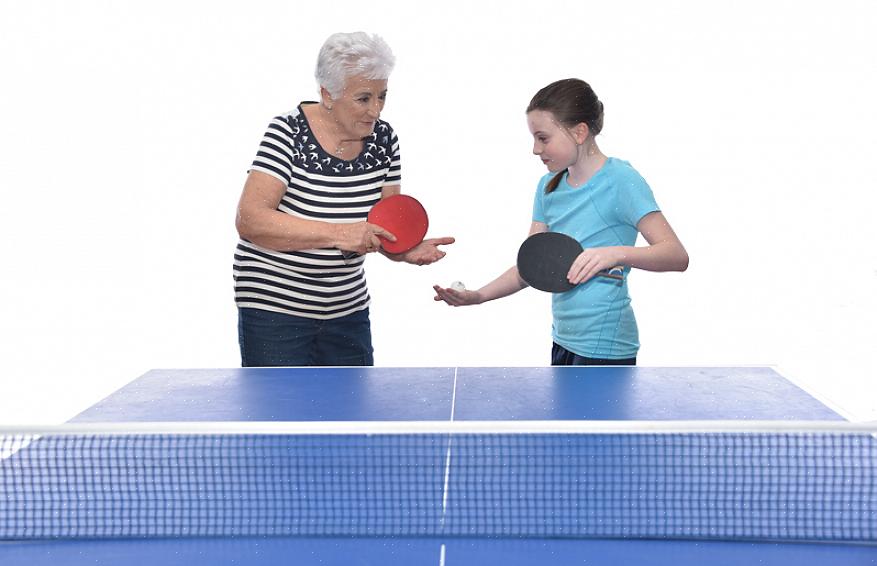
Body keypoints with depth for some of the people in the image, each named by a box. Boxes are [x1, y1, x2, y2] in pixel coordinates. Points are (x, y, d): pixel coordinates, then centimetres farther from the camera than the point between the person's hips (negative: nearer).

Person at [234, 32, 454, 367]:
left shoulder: (383, 139, 1)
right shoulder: (289, 132, -15)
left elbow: (386, 226, 6)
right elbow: (249, 221, -23)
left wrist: (407, 250, -17)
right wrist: (337, 233, -30)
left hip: (349, 310, 5)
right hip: (274, 309, -5)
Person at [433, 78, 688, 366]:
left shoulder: (621, 180, -12)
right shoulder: (549, 186, 8)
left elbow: (677, 256, -18)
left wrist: (615, 253, -33)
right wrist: (478, 296, -3)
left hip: (603, 348, -7)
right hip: (563, 340, 7)